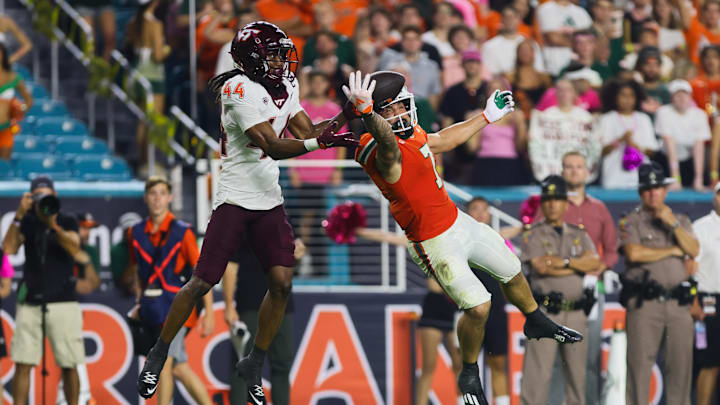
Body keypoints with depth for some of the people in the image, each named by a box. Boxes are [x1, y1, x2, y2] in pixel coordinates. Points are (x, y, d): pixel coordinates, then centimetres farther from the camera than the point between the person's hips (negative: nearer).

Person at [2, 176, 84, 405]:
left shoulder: (67, 223, 5)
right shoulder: (27, 224, 8)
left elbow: (74, 249, -11)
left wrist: (53, 224, -22)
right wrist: (19, 215, -11)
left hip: (62, 301, -1)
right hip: (30, 302, 1)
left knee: (69, 366, -1)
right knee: (22, 364, -4)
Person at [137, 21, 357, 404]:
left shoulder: (285, 87, 8)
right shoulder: (241, 90, -18)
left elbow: (308, 130, 9)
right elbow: (272, 147, -23)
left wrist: (347, 116, -5)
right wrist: (320, 142, -32)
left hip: (269, 201, 7)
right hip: (235, 199, -7)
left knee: (281, 283, -4)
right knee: (202, 282, -5)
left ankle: (254, 365, 12)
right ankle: (158, 355, 13)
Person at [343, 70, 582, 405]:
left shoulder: (411, 135, 0)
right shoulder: (381, 152, -29)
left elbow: (444, 140, 20)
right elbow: (387, 143, -54)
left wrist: (487, 117, 29)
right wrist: (367, 113, -75)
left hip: (458, 222, 9)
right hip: (437, 243, -9)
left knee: (512, 273, 24)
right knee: (478, 307, -15)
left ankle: (537, 324, 52)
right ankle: (469, 374, 10)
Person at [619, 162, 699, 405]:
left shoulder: (681, 221, 19)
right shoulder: (631, 221, 6)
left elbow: (693, 250, 3)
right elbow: (634, 253, -11)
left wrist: (673, 224, -8)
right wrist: (673, 250, -2)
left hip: (678, 303, 4)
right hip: (644, 303, -4)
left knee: (681, 364, 1)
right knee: (640, 364, -7)